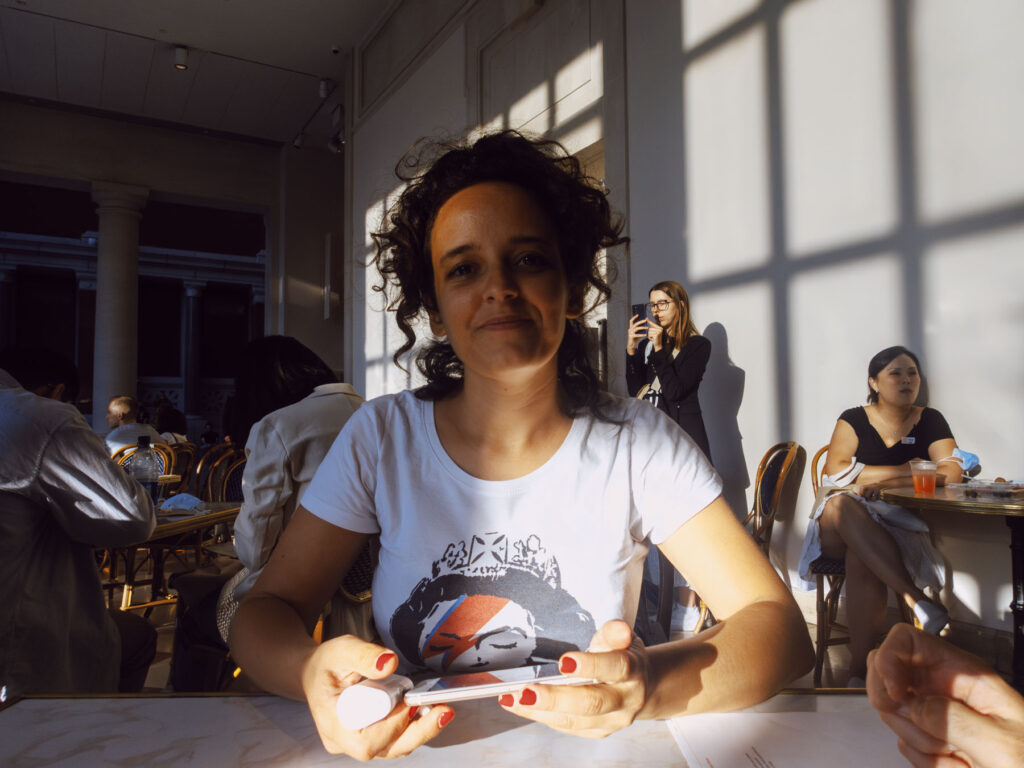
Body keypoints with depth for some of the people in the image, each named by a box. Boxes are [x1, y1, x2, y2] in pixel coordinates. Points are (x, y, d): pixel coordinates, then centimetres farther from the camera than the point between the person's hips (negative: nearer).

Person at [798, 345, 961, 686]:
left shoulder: (929, 421, 12)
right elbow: (836, 470, -7)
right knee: (840, 505, -37)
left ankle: (859, 669, -30)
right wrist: (907, 471, -7)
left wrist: (876, 480, -12)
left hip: (898, 524, 0)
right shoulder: (854, 420, 8)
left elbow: (951, 473, -4)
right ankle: (918, 600, -37)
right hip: (840, 531, 0)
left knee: (860, 556, -35)